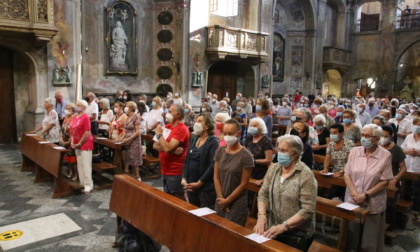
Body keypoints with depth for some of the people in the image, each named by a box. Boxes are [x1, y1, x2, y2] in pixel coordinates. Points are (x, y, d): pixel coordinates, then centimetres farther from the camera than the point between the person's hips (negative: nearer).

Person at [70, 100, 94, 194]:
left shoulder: (85, 117, -12)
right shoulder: (74, 117, 12)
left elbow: (87, 133, -17)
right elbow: (72, 131, 16)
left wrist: (79, 143, -14)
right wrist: (72, 142, 3)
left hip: (85, 144, -8)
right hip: (77, 145, 8)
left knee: (86, 166, -4)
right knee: (79, 165, 12)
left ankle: (88, 186, 3)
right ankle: (82, 184, 22)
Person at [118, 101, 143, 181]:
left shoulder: (136, 117, -10)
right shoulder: (128, 117, 12)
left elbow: (137, 131, -14)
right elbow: (125, 130, 15)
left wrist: (128, 139, -20)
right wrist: (122, 138, 0)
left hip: (134, 140, -7)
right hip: (127, 141, 7)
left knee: (134, 158, -2)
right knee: (126, 159, 6)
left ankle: (137, 177, 8)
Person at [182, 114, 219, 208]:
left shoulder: (213, 141, -10)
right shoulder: (193, 139, 10)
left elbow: (213, 165, -17)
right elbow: (187, 160, 10)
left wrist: (199, 183, -17)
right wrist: (184, 179, -1)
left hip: (206, 186, -6)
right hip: (191, 185, 6)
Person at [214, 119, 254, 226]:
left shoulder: (246, 156, -13)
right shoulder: (219, 151, 1)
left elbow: (243, 183, -11)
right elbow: (216, 177, 3)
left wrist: (227, 200, -8)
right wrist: (221, 198, -4)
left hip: (237, 202, -5)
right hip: (220, 202, 5)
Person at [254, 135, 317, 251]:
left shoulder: (305, 175, -16)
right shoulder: (273, 168, 0)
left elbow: (308, 209, -19)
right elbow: (263, 193, 2)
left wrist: (284, 226, -23)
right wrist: (261, 215, -15)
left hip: (297, 234, -5)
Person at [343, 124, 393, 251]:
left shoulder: (385, 155, -10)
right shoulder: (354, 151, -2)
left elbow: (385, 181, -8)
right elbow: (347, 175, 0)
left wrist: (366, 195, -14)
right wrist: (355, 194, -11)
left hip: (373, 203, -2)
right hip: (352, 200, 3)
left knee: (370, 236, 11)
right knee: (350, 233, 14)